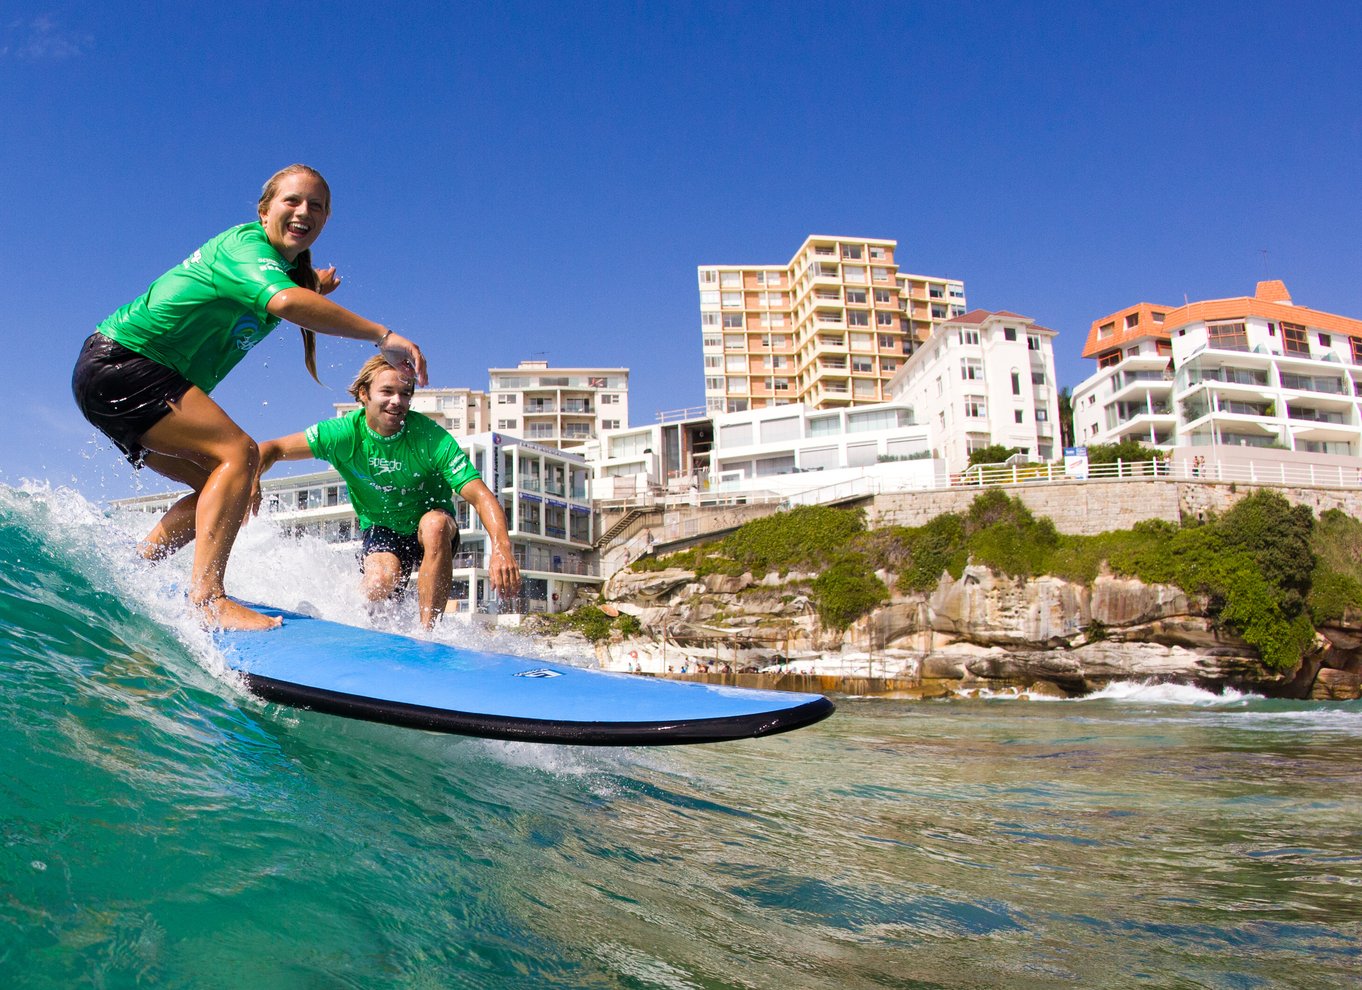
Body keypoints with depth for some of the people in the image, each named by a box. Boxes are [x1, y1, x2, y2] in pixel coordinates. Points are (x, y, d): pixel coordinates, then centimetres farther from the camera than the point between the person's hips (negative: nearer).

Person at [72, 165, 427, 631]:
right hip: (117, 363, -10)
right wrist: (382, 335, -39)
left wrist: (314, 292, 7)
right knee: (239, 454, -22)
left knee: (221, 486, 8)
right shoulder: (246, 244, -16)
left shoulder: (288, 268, 13)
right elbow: (285, 301, -36)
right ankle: (208, 596, -30)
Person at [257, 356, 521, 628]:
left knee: (435, 523, -36)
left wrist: (502, 548, -48)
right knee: (379, 585, -29)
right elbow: (273, 449, -8)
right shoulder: (344, 433, -17)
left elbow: (480, 496, -31)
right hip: (380, 528, 1)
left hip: (434, 531, -1)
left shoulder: (431, 437, -24)